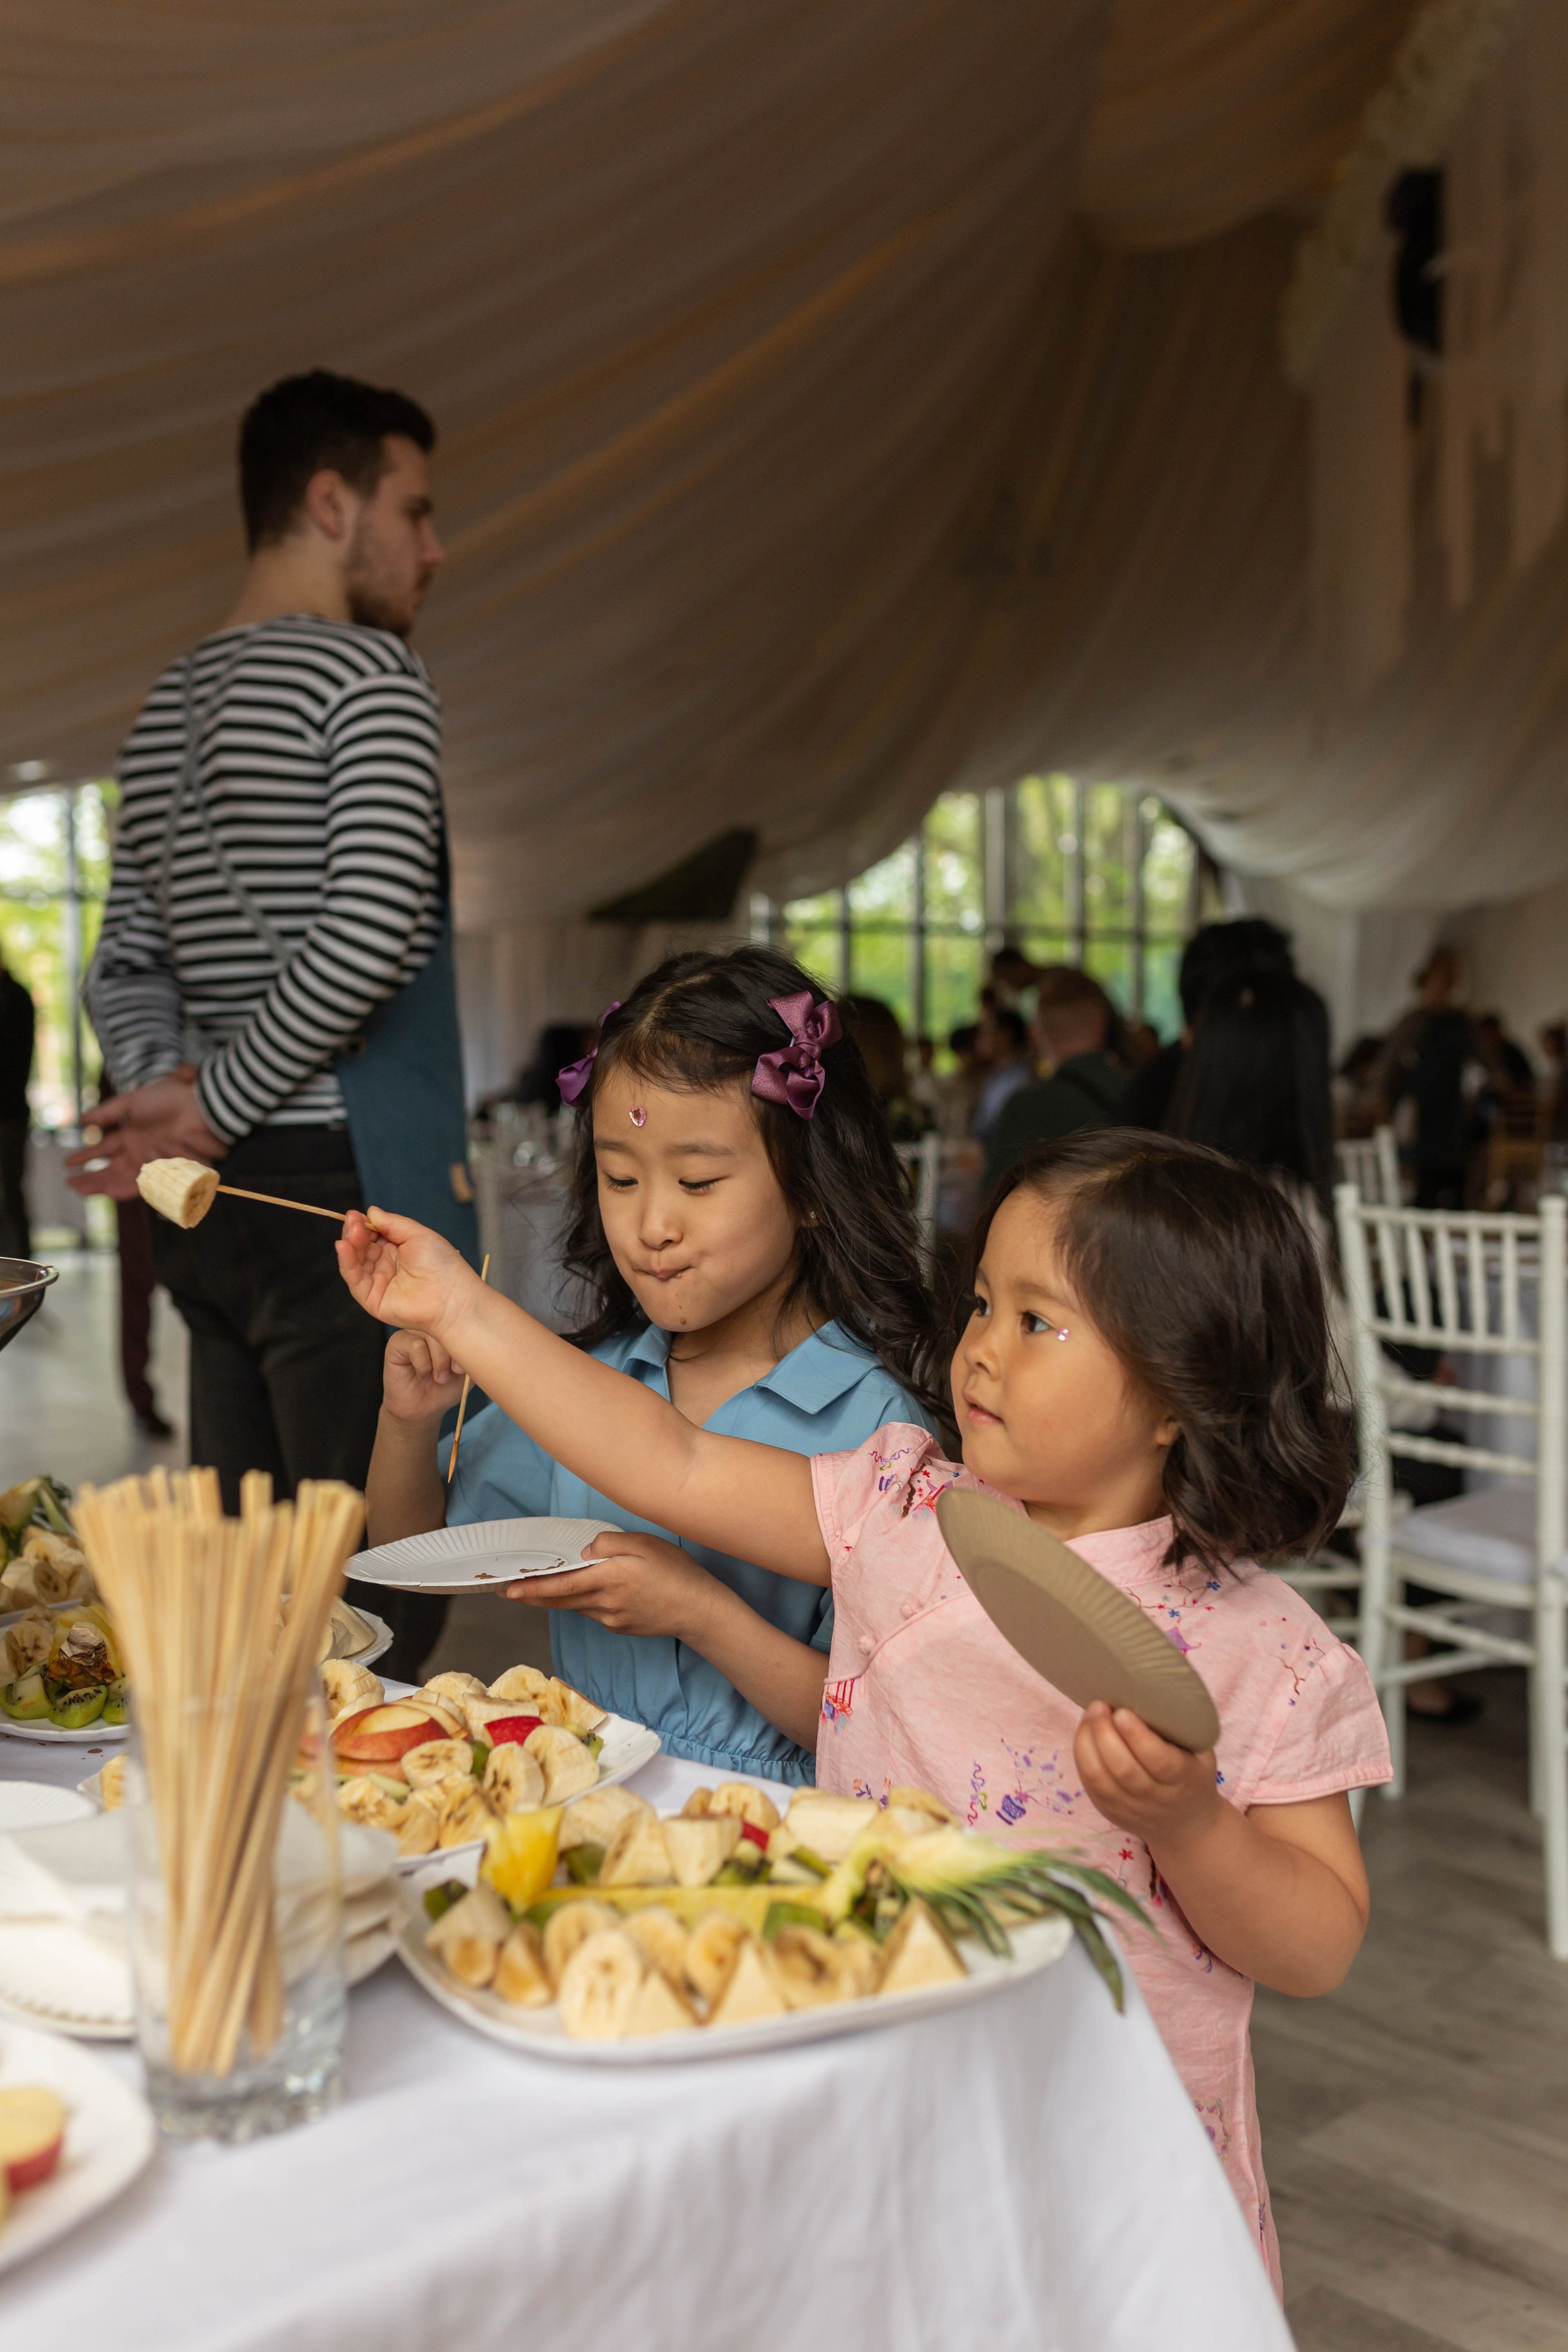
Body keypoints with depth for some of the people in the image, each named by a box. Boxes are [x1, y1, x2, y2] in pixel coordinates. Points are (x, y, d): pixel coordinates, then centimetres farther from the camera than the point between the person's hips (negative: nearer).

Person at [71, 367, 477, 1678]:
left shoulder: (168, 707, 19)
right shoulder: (367, 674, -7)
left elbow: (126, 963, 19)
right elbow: (372, 932, -20)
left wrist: (169, 1081, 2)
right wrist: (215, 1107, -11)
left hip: (209, 1211, 8)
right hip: (345, 1183, -8)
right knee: (371, 1596, -3)